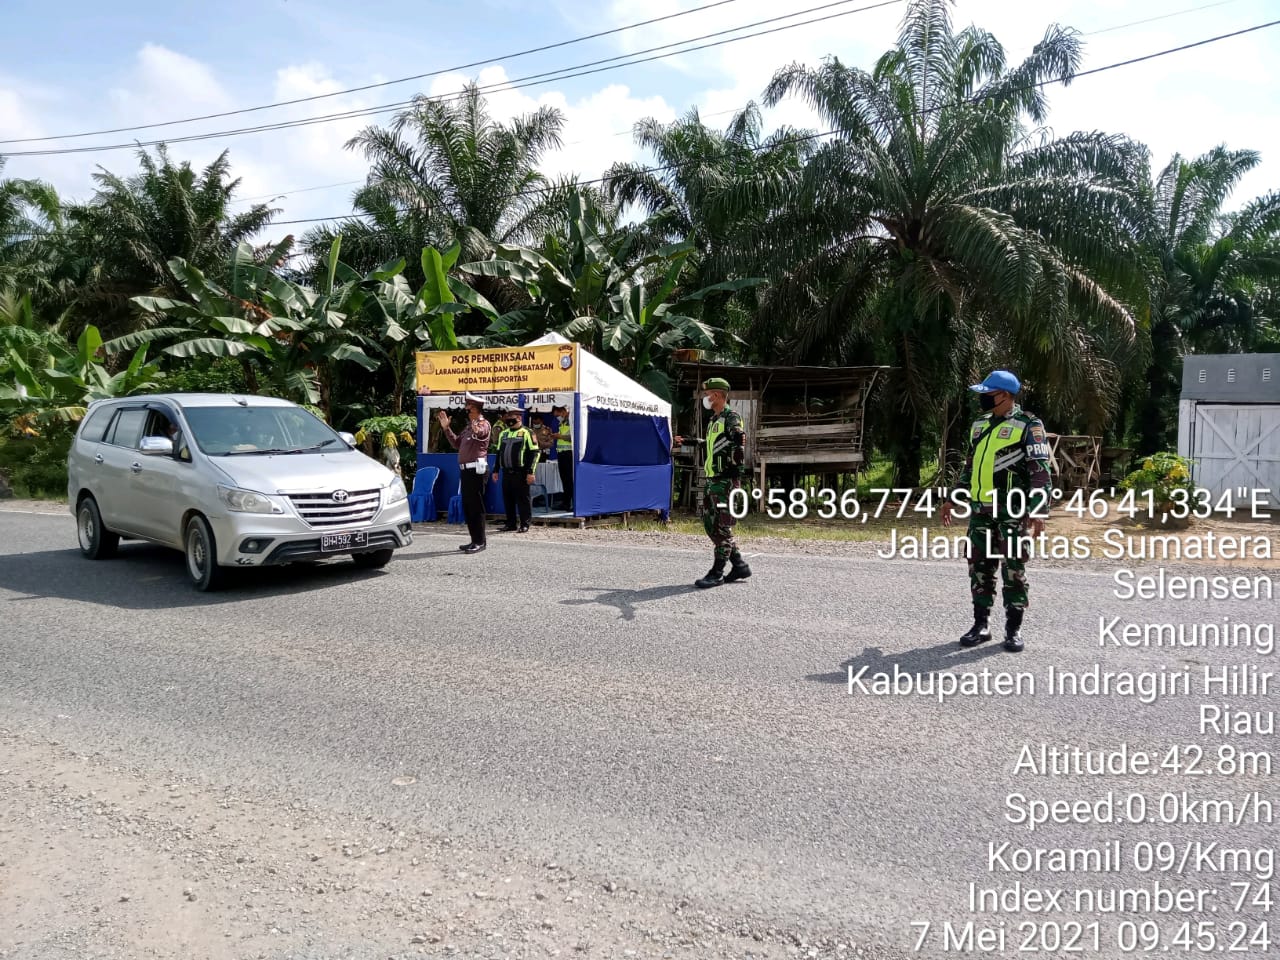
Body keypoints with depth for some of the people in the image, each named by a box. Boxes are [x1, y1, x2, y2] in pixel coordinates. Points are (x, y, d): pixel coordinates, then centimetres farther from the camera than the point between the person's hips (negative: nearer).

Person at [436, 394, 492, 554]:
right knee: (467, 506, 12)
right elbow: (457, 443, 25)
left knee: (476, 506, -8)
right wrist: (446, 428, 18)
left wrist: (476, 430, -56)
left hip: (476, 470, -10)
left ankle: (480, 542, -3)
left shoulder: (483, 423, -8)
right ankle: (475, 540, 19)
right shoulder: (469, 426, 21)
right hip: (466, 470, 10)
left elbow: (480, 432, -33)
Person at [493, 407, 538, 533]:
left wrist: (531, 472, -14)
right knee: (507, 499, 9)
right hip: (506, 473, 6)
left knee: (522, 499, -3)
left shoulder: (526, 432, -3)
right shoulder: (503, 433, 18)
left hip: (520, 473, -6)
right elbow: (499, 452, 24)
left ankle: (524, 525, 3)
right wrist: (495, 470, 18)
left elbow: (534, 452, -8)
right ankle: (510, 524, 19)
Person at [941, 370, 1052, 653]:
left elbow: (1041, 472, -12)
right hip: (980, 511, 6)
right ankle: (981, 624, 19)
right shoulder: (980, 425, 13)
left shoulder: (1028, 426, -8)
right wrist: (953, 499, 20)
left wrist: (1038, 510, -20)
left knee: (1013, 570, 0)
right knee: (979, 567, 9)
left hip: (1013, 512, -6)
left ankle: (1014, 629, 11)